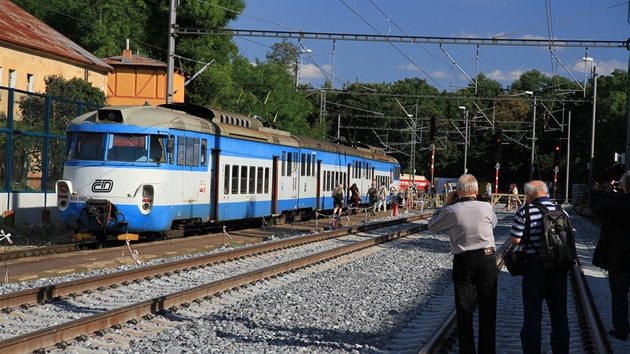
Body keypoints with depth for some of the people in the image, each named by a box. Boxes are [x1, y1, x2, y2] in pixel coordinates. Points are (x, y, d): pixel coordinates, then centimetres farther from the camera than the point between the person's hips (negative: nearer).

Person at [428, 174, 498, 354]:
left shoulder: (452, 211, -10)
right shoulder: (486, 208, -5)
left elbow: (432, 225, 7)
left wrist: (446, 204, 12)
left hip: (463, 262, -1)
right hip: (486, 259, 1)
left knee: (464, 312, 7)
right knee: (487, 311, 10)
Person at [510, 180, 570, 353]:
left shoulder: (525, 211, -10)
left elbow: (515, 240, -11)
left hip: (534, 266, -4)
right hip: (559, 266, 4)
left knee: (532, 315, 5)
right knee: (559, 315, 14)